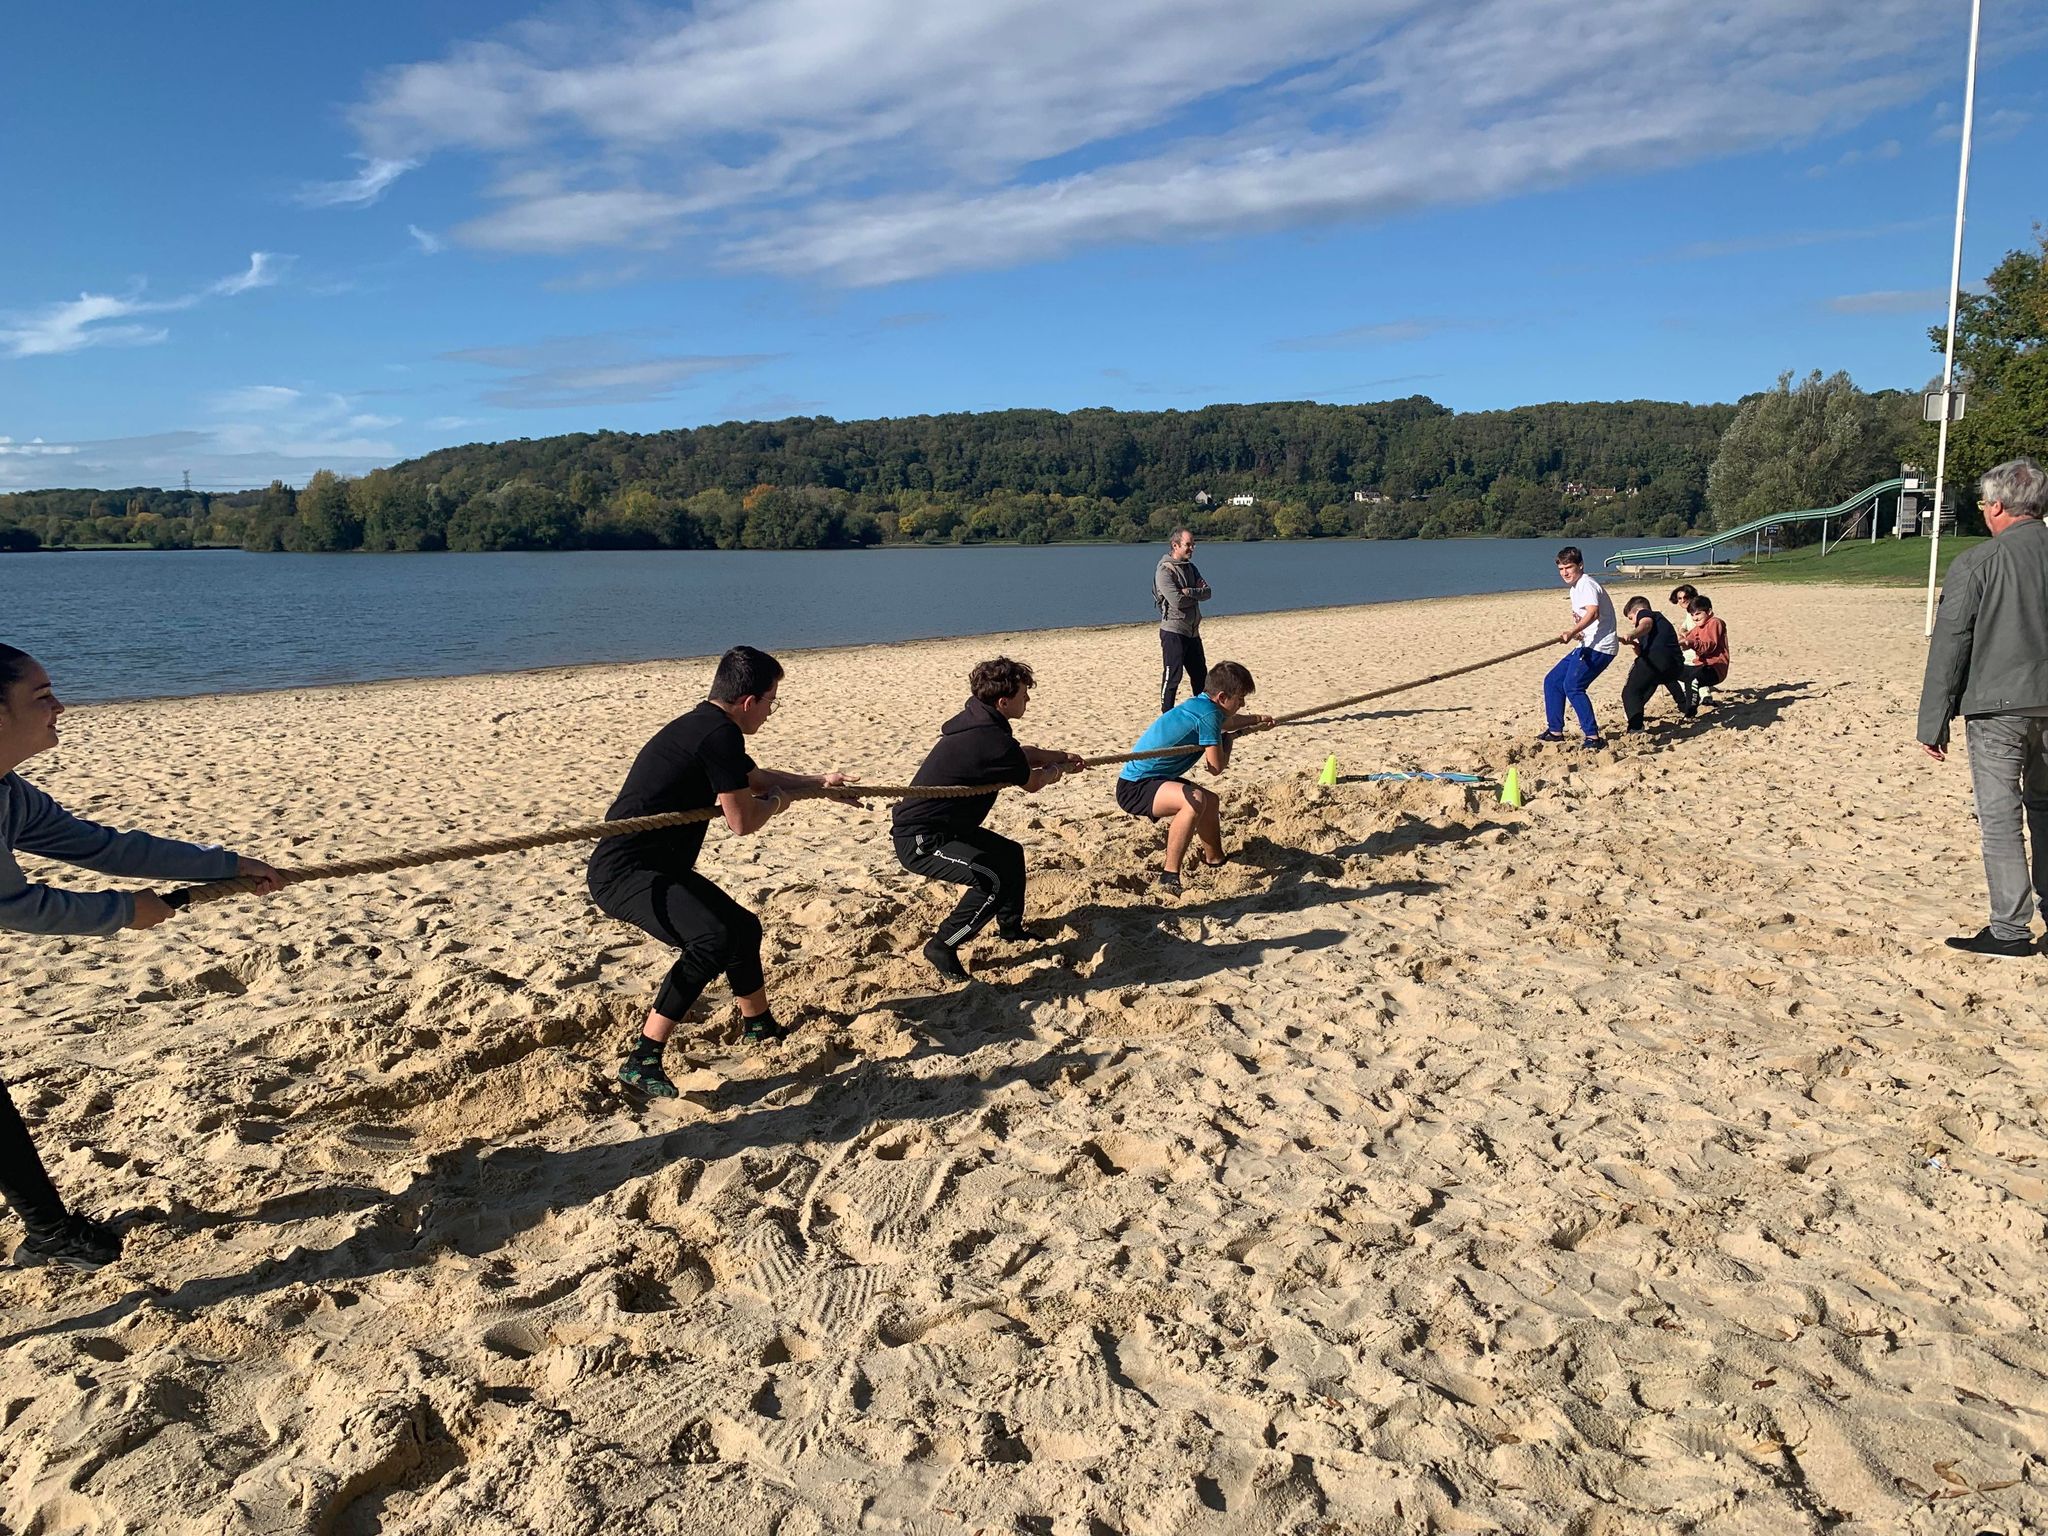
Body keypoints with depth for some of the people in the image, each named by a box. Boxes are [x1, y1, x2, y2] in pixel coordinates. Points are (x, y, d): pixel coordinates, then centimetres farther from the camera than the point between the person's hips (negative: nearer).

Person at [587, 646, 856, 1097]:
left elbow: (756, 777, 33)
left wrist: (818, 781, 41)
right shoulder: (720, 735, -19)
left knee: (742, 926, 21)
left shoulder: (704, 727, 14)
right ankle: (642, 1061, -25)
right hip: (625, 872, -11)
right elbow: (743, 821, -14)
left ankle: (759, 1025, 45)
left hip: (659, 868, 11)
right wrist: (776, 802, 6)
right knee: (715, 938, -30)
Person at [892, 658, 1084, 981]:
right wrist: (1056, 769, 14)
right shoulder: (993, 742, -26)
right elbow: (1032, 783, -6)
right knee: (993, 879, -22)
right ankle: (942, 946, -8)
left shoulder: (977, 719, 3)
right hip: (919, 841, -10)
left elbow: (1020, 754, 24)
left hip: (942, 826, 10)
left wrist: (1060, 756, 24)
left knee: (1010, 855, 19)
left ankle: (1010, 927, 38)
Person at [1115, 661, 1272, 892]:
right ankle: (1169, 876, -27)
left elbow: (1227, 721, 35)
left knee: (1211, 801, 24)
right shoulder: (1208, 714, -22)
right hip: (1134, 788, -11)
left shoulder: (1202, 704, 8)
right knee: (1195, 800, -34)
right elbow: (1215, 767, -17)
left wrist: (1257, 719, 46)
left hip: (1151, 781, 11)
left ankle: (1214, 860, 47)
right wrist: (1226, 740, 1)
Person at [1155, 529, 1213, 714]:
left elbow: (1207, 592, 1)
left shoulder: (1190, 568, 13)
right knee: (1172, 677, -6)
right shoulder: (1164, 571, -13)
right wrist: (1197, 596, -5)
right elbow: (1177, 601, -23)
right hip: (1173, 631, -8)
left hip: (1192, 632, 8)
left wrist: (1189, 592, -18)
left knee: (1200, 675, 16)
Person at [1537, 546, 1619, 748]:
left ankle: (1593, 737, -21)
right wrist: (1577, 632, 10)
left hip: (1599, 646, -10)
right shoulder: (1575, 589, 18)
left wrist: (1572, 632, -47)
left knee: (1573, 686, -22)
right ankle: (1555, 731, 19)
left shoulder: (1587, 584, -14)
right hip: (1587, 646, 10)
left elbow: (1593, 612, -32)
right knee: (1552, 681, 11)